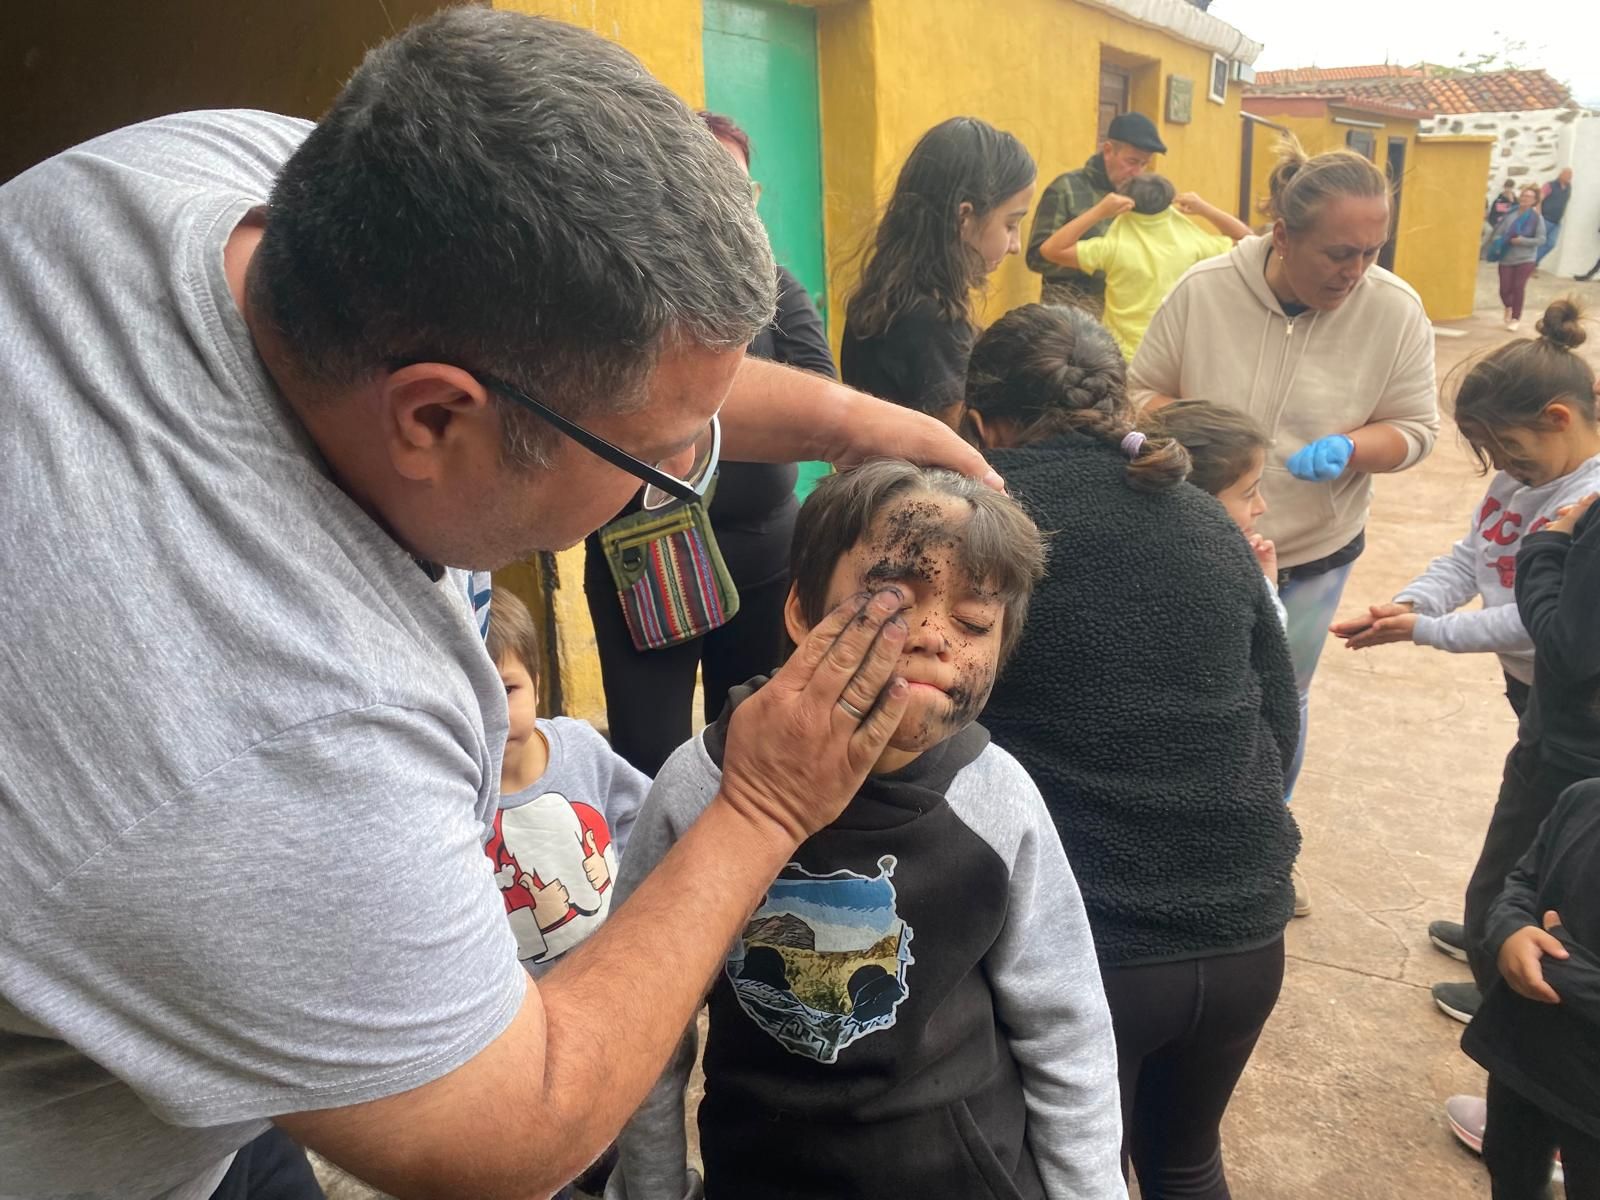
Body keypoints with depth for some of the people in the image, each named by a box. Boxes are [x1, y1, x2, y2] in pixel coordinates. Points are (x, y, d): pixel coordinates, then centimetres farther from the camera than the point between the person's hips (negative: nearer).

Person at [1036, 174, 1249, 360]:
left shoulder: (1114, 248, -11)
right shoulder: (1192, 244, -3)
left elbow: (1050, 249, -10)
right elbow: (1247, 241, 13)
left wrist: (1098, 212, -11)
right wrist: (1205, 209, 5)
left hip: (1128, 361, -2)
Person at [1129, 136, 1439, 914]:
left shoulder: (1395, 311, -13)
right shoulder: (1203, 290, -15)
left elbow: (1414, 429, -5)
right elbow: (1142, 388, -4)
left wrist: (1347, 450, -26)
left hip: (1312, 557, 1)